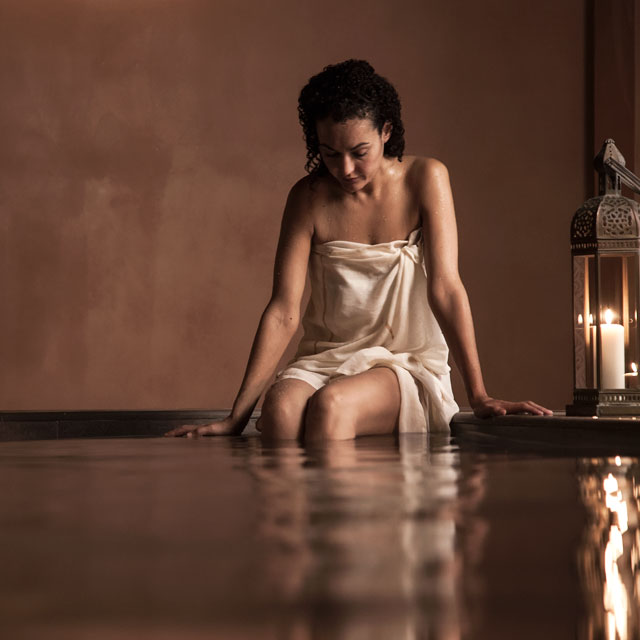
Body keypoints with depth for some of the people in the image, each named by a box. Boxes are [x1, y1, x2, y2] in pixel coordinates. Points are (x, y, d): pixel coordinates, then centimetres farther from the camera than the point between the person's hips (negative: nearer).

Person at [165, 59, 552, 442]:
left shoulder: (425, 179, -4)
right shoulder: (309, 198, 1)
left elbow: (445, 287, -11)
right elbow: (284, 312, -6)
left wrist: (479, 396, -18)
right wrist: (237, 417, -14)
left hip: (407, 364, -1)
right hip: (325, 360, 2)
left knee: (331, 403, -36)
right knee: (281, 409, -35)